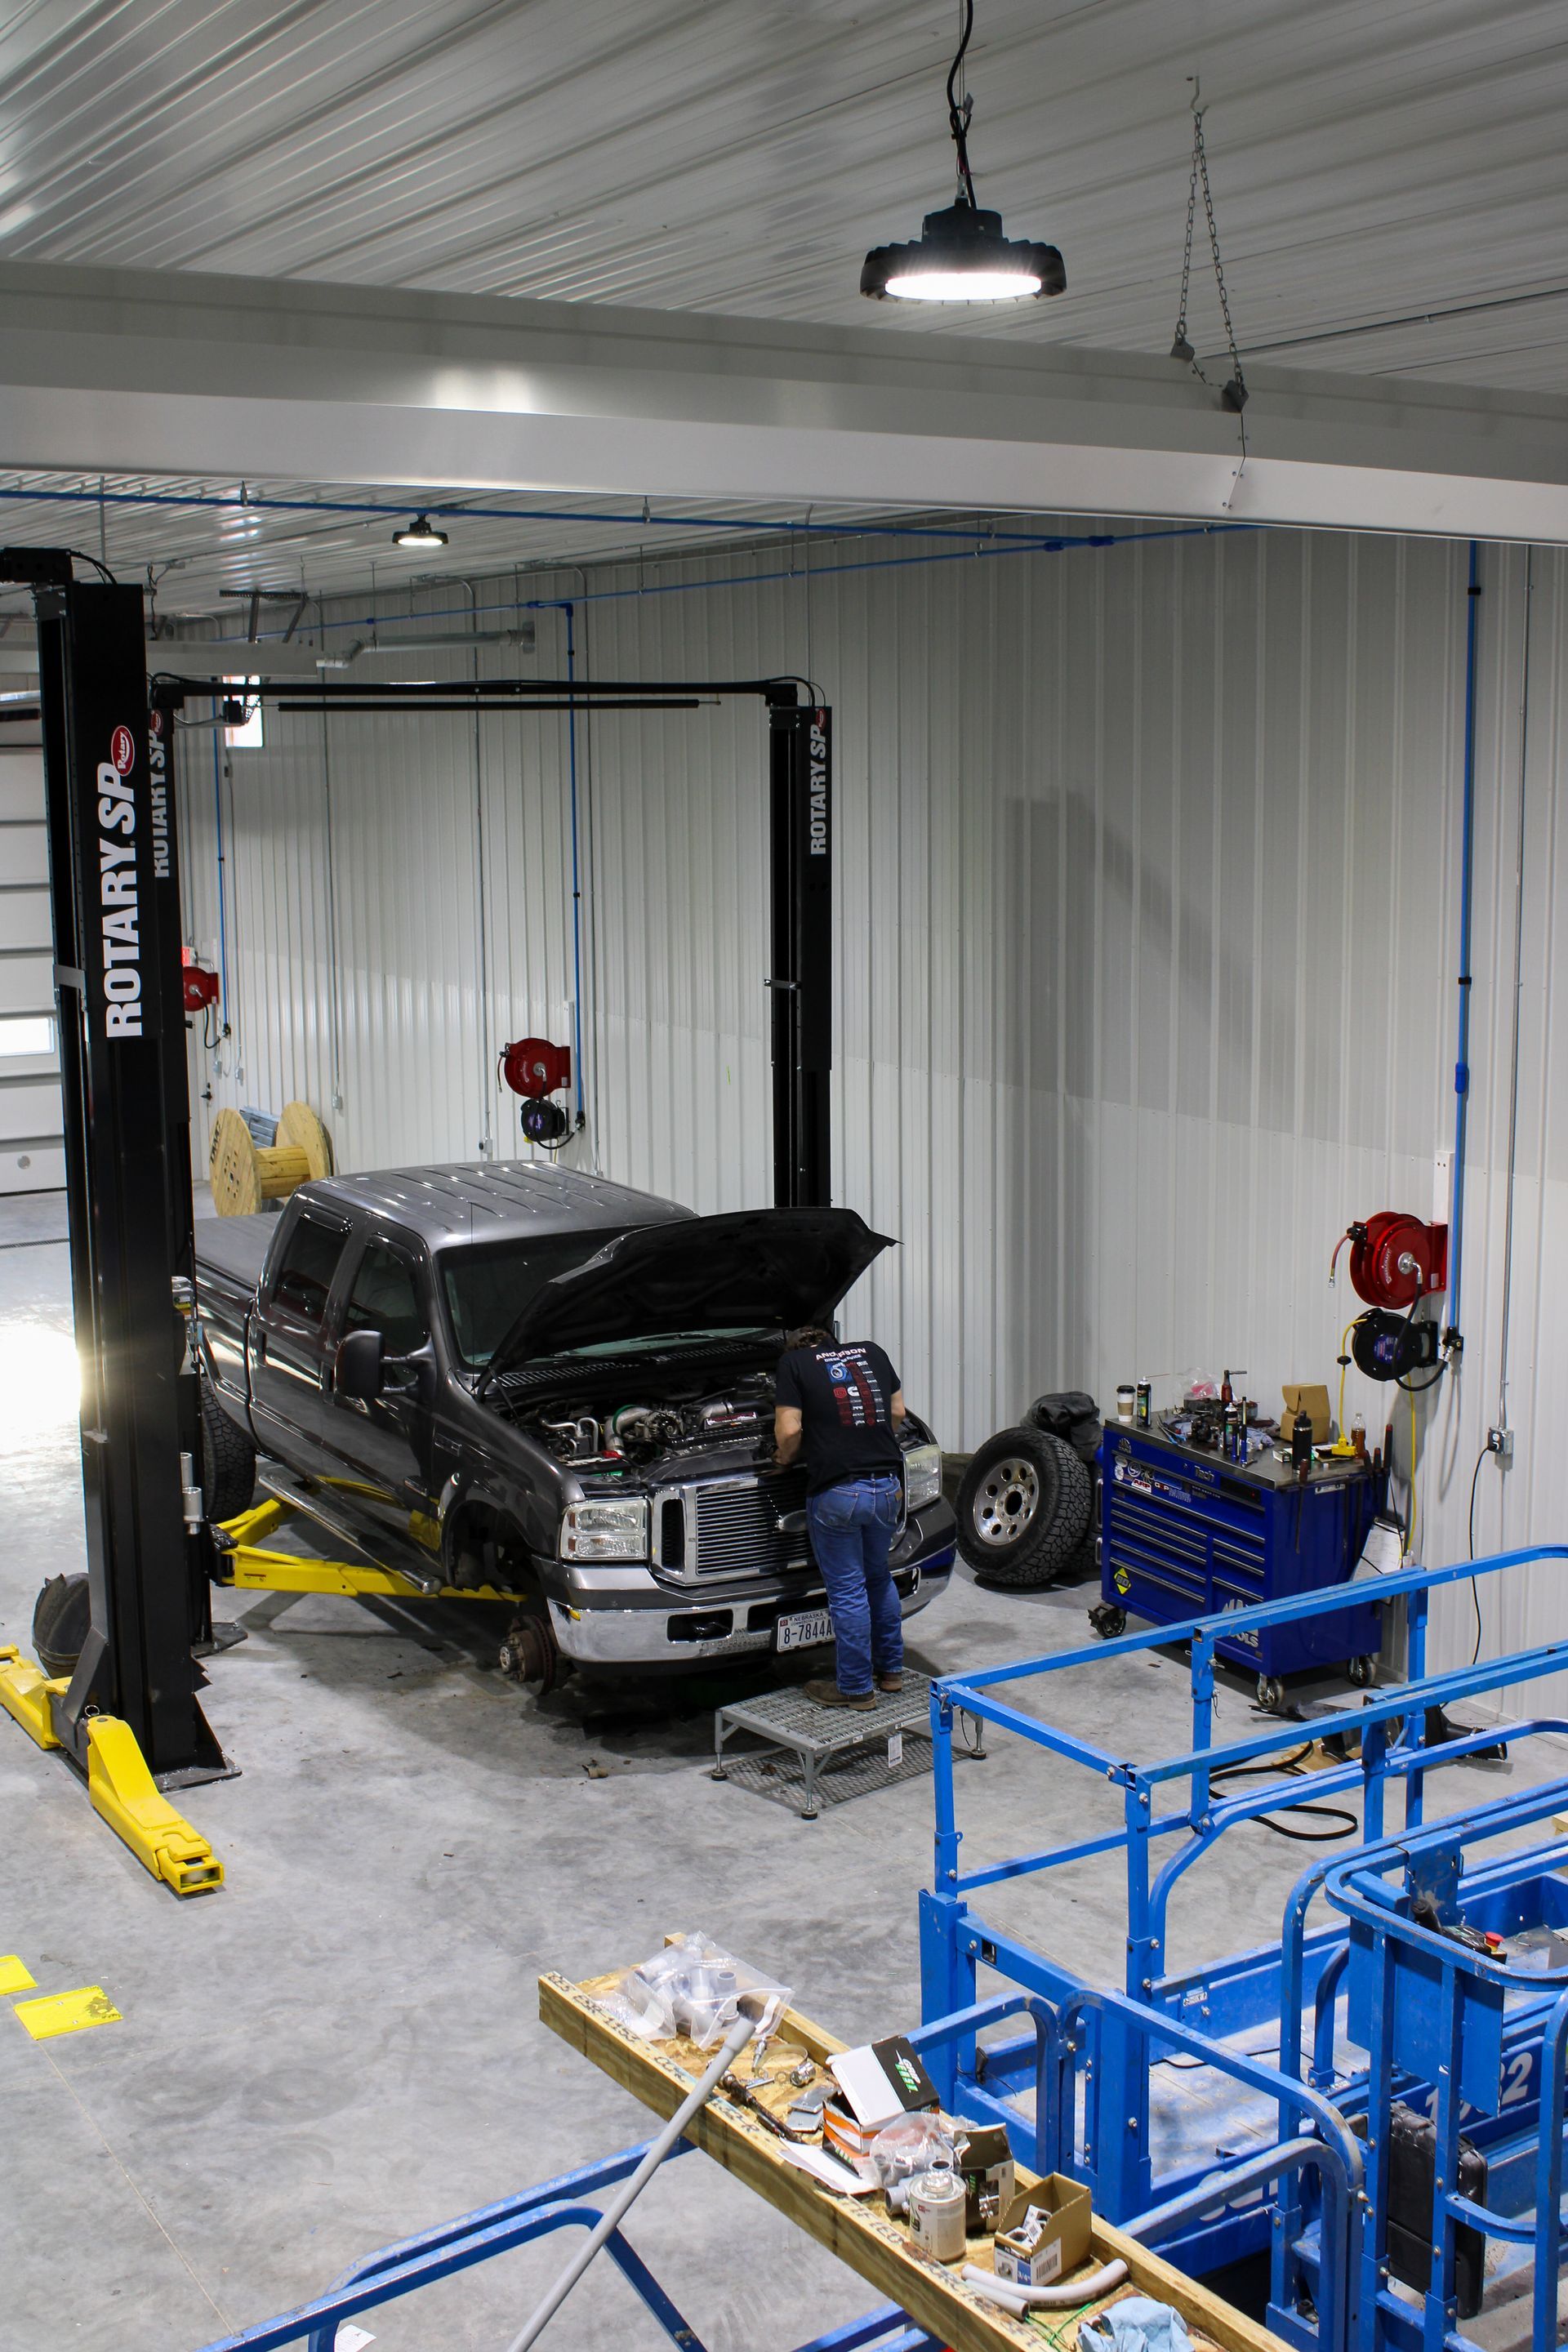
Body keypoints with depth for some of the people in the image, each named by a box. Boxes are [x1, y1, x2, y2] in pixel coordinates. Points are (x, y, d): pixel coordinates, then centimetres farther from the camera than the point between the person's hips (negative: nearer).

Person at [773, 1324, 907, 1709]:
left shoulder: (794, 1363, 0)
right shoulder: (871, 1352, 15)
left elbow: (789, 1430, -8)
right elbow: (897, 1412, 19)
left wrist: (784, 1458, 11)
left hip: (837, 1492, -5)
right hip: (888, 1486, 5)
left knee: (847, 1591, 4)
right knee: (879, 1577, 24)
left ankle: (856, 1688, 12)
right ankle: (890, 1670, 33)